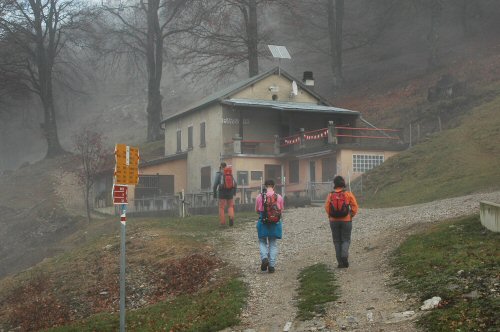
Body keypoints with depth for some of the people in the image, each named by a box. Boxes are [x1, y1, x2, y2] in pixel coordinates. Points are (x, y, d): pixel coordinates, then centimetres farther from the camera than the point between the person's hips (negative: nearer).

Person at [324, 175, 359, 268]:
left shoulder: (330, 195, -5)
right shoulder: (348, 194, -8)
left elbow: (327, 208, -12)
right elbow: (354, 207, -9)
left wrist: (331, 217, 4)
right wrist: (351, 215, 7)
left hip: (334, 221, 1)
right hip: (346, 221, -1)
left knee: (337, 241, 10)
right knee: (346, 240, 9)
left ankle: (340, 262, 7)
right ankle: (344, 256, -16)